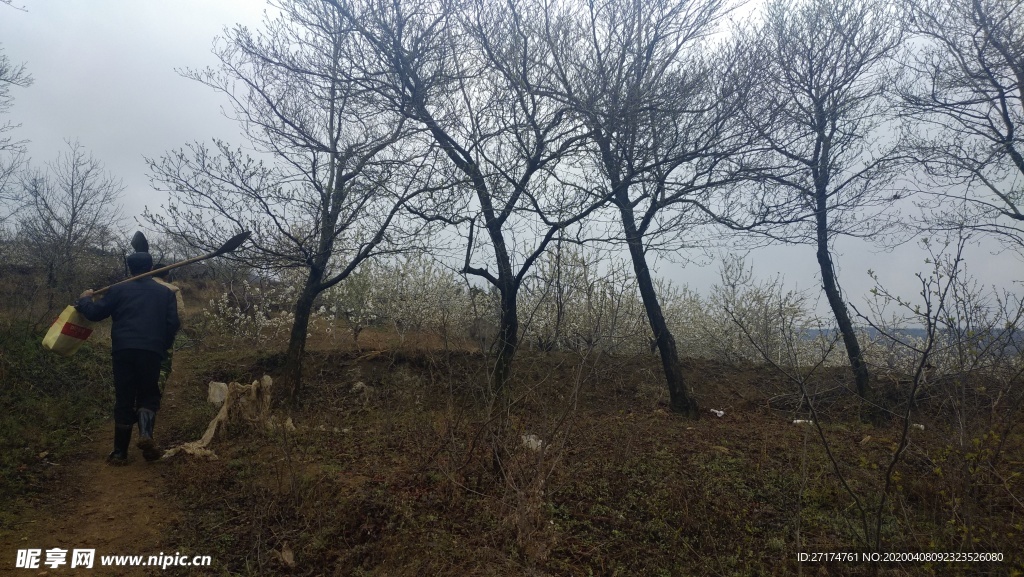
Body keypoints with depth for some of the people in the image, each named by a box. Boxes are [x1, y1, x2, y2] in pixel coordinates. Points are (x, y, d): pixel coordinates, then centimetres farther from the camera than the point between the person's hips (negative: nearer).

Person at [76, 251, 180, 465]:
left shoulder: (119, 289, 7)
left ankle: (120, 452, 11)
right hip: (152, 352, 0)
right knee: (148, 395, 12)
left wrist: (84, 300, 28)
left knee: (124, 399, 8)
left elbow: (95, 313, 7)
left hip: (123, 351, 0)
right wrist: (163, 346, 18)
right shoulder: (165, 292, 10)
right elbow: (173, 324, 5)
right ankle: (146, 434, -15)